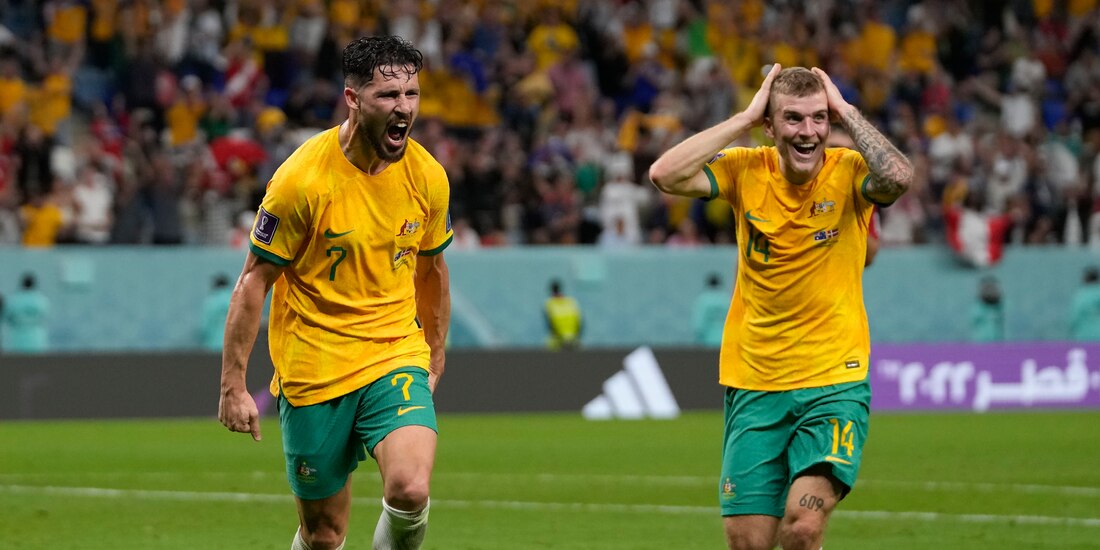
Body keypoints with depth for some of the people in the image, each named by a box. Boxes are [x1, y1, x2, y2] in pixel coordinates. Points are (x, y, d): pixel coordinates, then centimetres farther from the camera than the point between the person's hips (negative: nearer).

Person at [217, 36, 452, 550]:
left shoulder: (428, 176, -2)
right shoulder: (303, 179, -14)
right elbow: (254, 281, -8)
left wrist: (435, 357, 23)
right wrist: (233, 385, -10)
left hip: (396, 356, 2)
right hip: (313, 368, -2)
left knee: (410, 490, -22)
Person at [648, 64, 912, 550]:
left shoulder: (849, 172, -6)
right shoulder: (746, 170, 0)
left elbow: (897, 177, -29)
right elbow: (666, 174, -16)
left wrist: (845, 111, -16)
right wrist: (745, 117, -13)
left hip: (834, 385, -3)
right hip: (754, 385, 3)